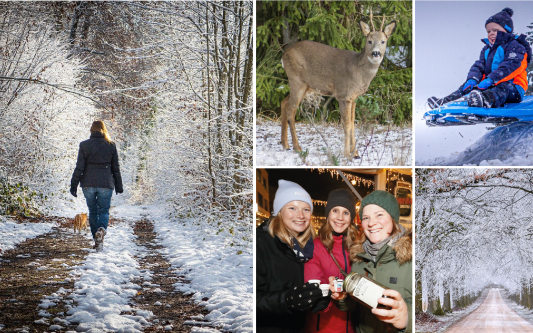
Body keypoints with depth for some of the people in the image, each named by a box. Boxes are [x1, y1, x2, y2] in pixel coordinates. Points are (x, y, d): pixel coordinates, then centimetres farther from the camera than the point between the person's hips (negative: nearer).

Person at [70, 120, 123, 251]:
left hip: (88, 184, 0)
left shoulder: (84, 145, -1)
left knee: (92, 211, 14)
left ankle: (97, 240, 14)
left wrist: (74, 185, 2)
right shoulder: (111, 145, 1)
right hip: (106, 184, 0)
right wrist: (118, 186, 12)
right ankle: (101, 229, -25)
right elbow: (116, 168, 5)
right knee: (104, 210, 6)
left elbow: (79, 167, -4)